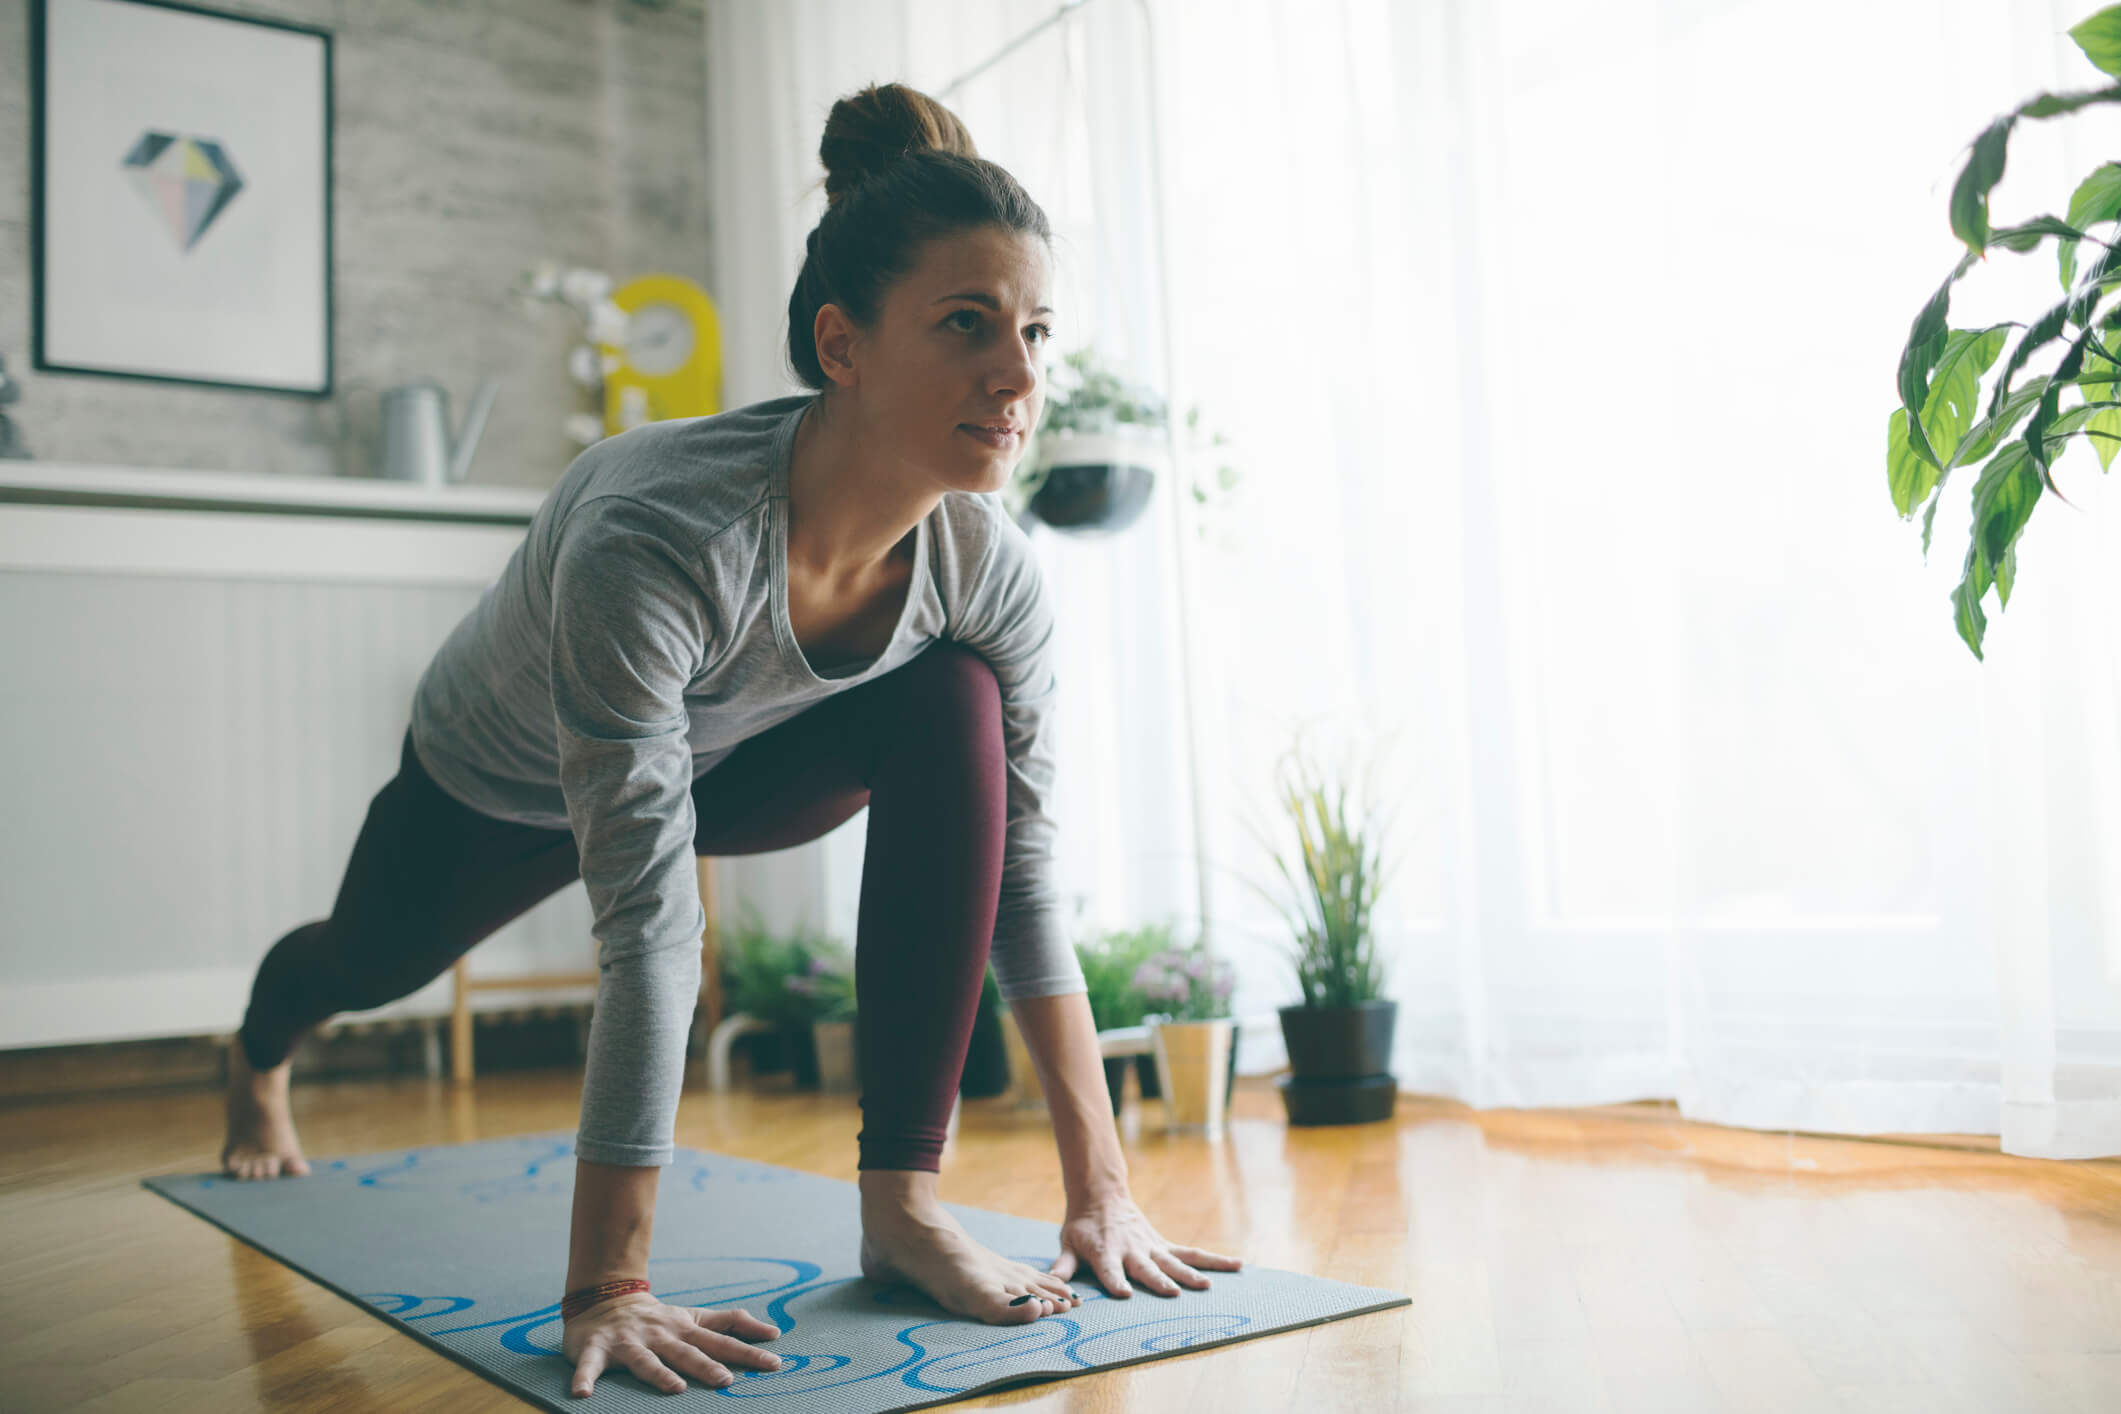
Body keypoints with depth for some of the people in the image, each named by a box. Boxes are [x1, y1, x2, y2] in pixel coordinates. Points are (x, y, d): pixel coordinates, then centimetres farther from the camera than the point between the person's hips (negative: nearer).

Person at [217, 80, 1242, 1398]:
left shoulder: (993, 571, -30)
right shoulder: (654, 535, -45)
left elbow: (1025, 874, -23)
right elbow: (648, 922, -46)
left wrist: (1104, 1185, -22)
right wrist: (606, 1290, -43)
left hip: (722, 765, 3)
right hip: (497, 782, -2)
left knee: (955, 708, -28)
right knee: (377, 962, 27)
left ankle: (903, 1200, -23)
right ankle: (260, 1056, 69)